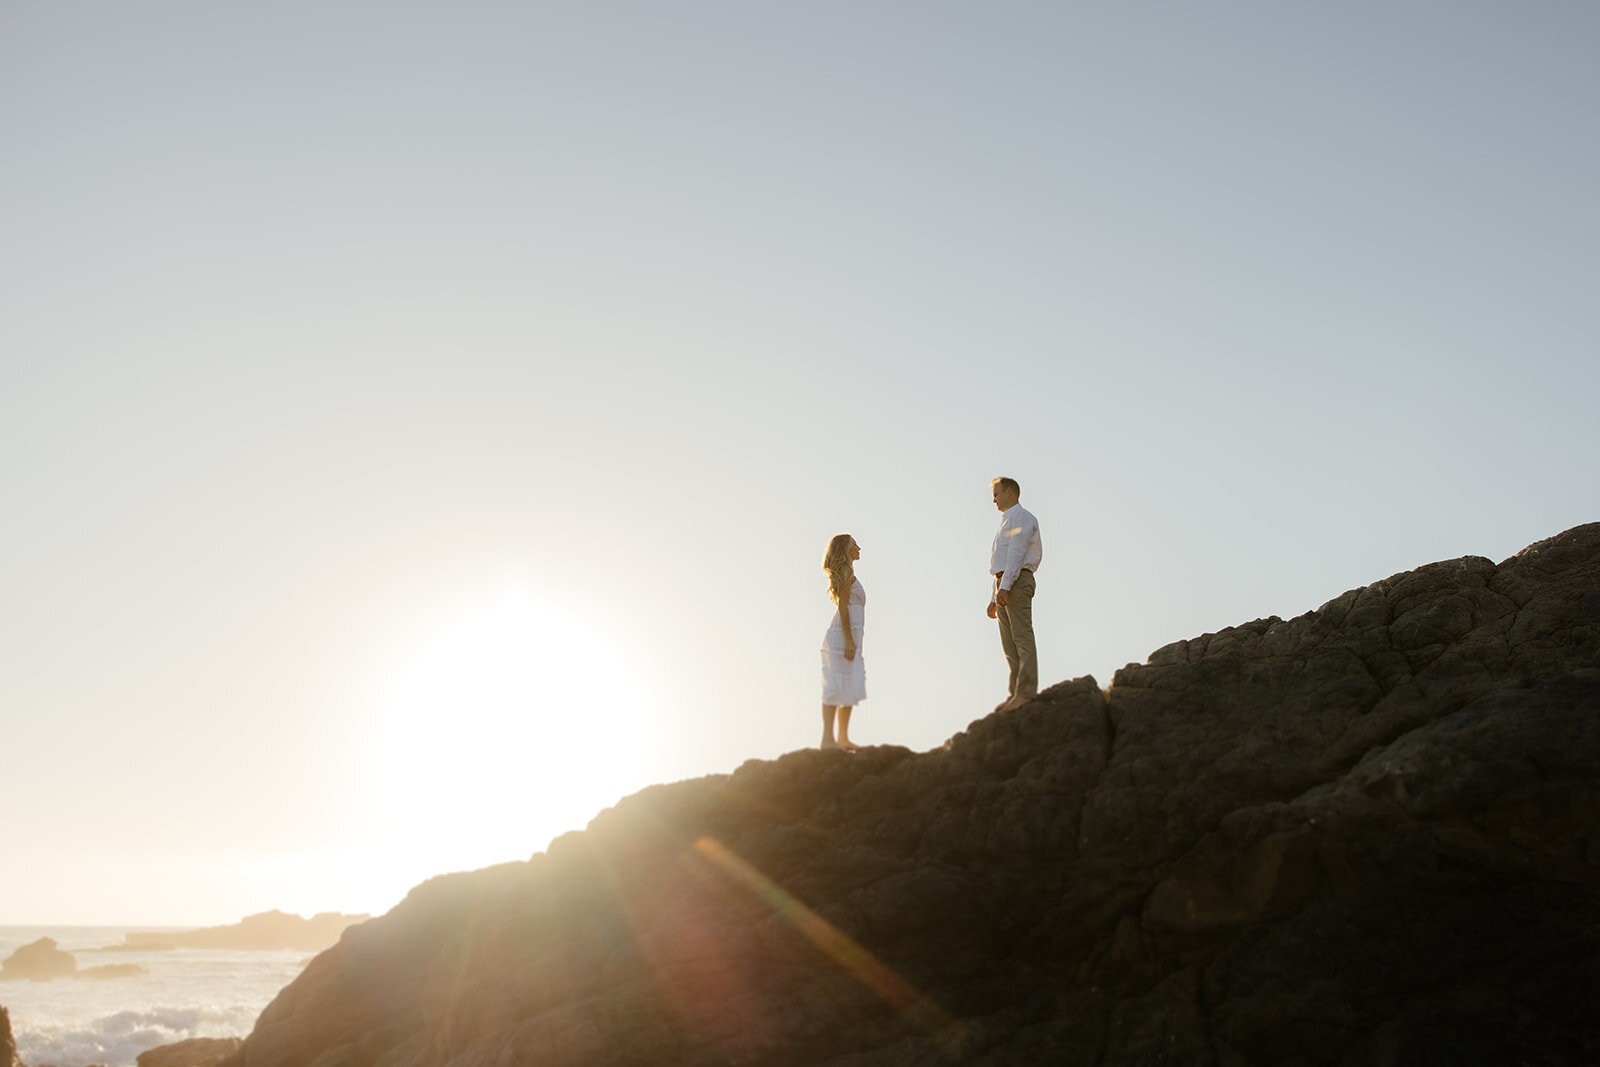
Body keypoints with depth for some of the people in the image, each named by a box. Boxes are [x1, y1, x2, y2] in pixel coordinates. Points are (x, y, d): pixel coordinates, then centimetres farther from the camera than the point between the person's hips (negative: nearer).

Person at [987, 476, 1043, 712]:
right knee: (1010, 644, 4)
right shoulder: (1007, 523, 29)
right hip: (1005, 585, 10)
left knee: (1022, 638, -14)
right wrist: (994, 599, 24)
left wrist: (1005, 586, -23)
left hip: (1017, 581, -10)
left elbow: (1016, 553, -14)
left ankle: (1026, 692, -20)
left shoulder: (1021, 517, -1)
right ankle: (1015, 693, 3)